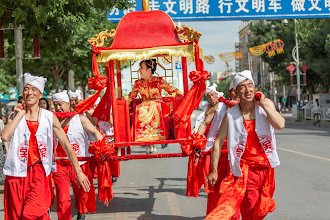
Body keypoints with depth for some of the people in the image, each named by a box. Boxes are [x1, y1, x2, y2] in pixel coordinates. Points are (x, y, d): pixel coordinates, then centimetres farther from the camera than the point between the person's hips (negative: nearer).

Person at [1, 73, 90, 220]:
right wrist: (20, 114, -4)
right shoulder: (16, 116, 7)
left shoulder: (49, 117, 5)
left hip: (39, 172, -2)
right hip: (17, 174, 2)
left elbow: (66, 145, 4)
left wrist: (79, 172, -1)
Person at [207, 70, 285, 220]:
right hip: (245, 170, -3)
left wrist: (263, 105, -13)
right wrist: (214, 171, -4)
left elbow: (280, 125, -17)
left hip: (266, 168, 3)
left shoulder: (266, 104, 0)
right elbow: (218, 142, -3)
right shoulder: (231, 115, -7)